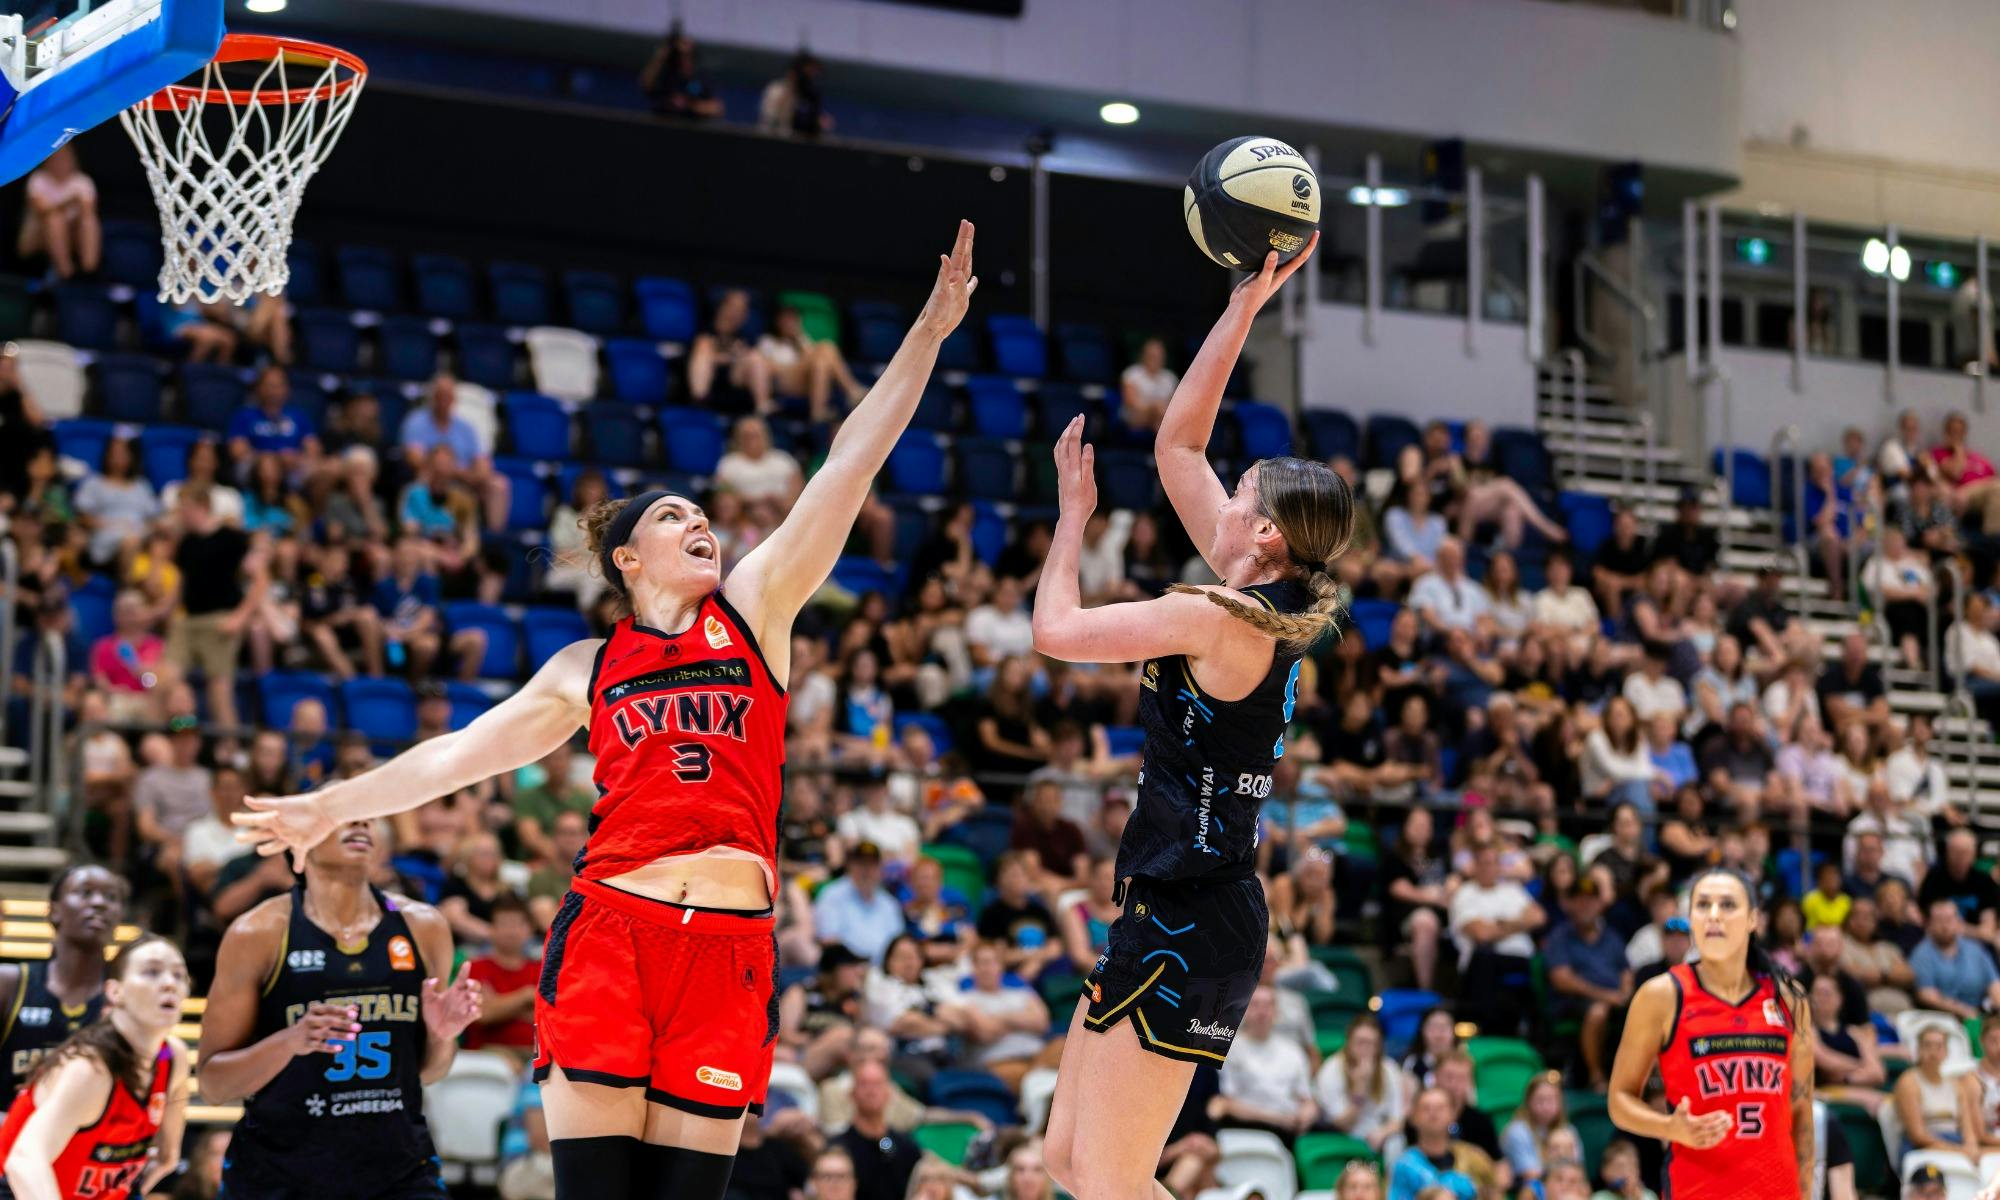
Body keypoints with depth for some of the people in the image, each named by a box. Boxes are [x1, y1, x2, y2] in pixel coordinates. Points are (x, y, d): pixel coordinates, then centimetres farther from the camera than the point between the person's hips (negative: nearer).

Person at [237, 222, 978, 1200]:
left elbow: (851, 463, 7)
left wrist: (930, 329, 2)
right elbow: (457, 753, 21)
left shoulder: (755, 606, 13)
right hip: (611, 929, 0)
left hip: (730, 945, 0)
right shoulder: (587, 669, 16)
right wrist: (331, 807, 22)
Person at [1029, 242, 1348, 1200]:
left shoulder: (1226, 618, -15)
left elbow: (1056, 630, -13)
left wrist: (1074, 511, 1)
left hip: (1186, 922, -10)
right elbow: (1177, 446, 16)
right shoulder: (1260, 601, 10)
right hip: (1178, 913, 10)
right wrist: (1241, 309, 14)